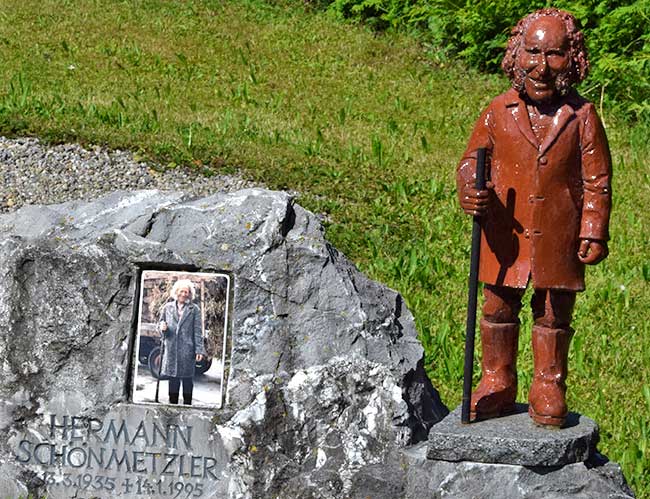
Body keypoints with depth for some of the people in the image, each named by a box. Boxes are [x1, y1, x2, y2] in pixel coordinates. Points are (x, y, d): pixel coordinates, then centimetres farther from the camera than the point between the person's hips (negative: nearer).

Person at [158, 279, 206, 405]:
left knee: (187, 378, 2)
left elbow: (198, 331, 1)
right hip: (171, 349, 2)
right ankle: (172, 404, 12)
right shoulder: (167, 307, 10)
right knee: (173, 379, 6)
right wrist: (162, 327, -8)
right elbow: (160, 324, 17)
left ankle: (187, 404, 8)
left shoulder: (194, 310, 3)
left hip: (187, 350, -2)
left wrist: (199, 350, -5)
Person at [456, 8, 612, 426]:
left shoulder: (582, 117, -3)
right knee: (499, 308, 10)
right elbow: (472, 161, 6)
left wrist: (594, 233, -5)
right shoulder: (499, 112, -1)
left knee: (554, 314, 9)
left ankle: (549, 389, 22)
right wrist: (471, 191, -16)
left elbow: (597, 180, 0)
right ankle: (498, 385, 25)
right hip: (504, 235, 1)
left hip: (558, 239, -1)